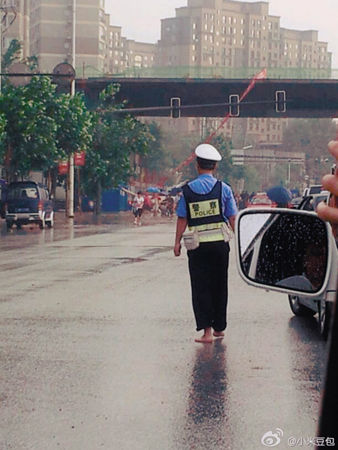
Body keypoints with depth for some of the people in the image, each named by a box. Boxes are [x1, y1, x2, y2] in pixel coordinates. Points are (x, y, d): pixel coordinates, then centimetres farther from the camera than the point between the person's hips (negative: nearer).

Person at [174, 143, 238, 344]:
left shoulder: (188, 190, 0)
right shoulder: (223, 188, -1)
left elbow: (182, 219, 0)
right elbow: (233, 218, 0)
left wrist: (177, 242, 8)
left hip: (198, 246, -1)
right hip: (220, 244, 1)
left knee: (201, 287, 3)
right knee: (219, 286, 13)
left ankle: (207, 330, -8)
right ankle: (219, 327, 22)